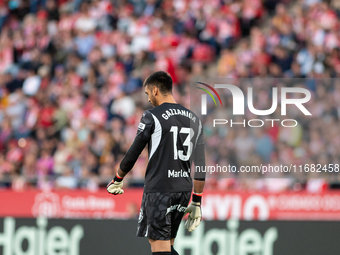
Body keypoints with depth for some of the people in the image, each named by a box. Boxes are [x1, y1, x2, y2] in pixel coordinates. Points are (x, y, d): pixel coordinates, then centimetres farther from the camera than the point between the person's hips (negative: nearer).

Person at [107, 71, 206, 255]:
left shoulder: (152, 117, -7)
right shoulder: (193, 119, 12)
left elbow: (132, 155, -4)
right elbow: (200, 167, 12)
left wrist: (117, 181, 13)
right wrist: (196, 203, 16)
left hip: (159, 190, -7)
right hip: (184, 191, 7)